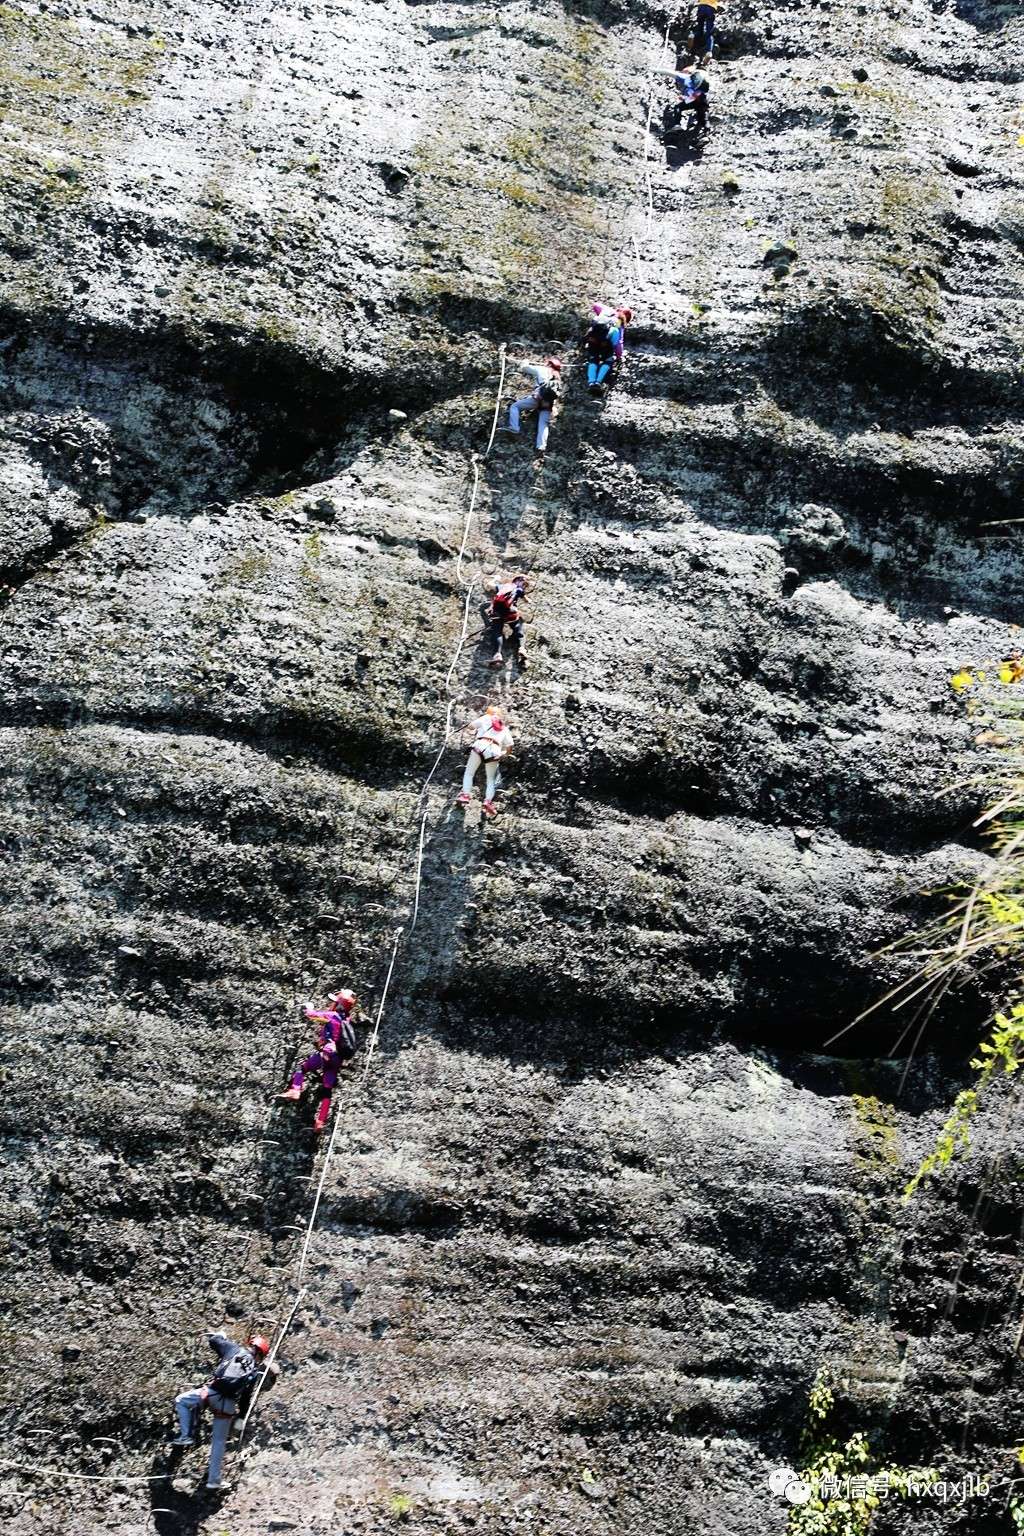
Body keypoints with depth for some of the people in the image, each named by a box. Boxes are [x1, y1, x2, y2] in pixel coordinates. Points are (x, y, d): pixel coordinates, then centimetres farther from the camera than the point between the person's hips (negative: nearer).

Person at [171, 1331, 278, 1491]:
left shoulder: (235, 1349, 9)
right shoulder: (257, 1371, 17)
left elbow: (213, 1340, 15)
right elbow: (246, 1398, 18)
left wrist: (221, 1336, 37)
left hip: (213, 1393, -3)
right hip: (229, 1405, 3)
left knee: (180, 1400, 20)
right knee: (219, 1441, 19)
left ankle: (186, 1435, 5)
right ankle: (214, 1479, 20)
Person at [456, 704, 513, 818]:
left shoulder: (486, 718, 19)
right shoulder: (505, 729, 27)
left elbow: (470, 726, 22)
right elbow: (509, 746, 20)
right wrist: (503, 753, 37)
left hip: (480, 746, -2)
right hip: (495, 751, 2)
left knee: (469, 773, 12)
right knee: (491, 780, 12)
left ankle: (465, 795, -5)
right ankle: (488, 801, -8)